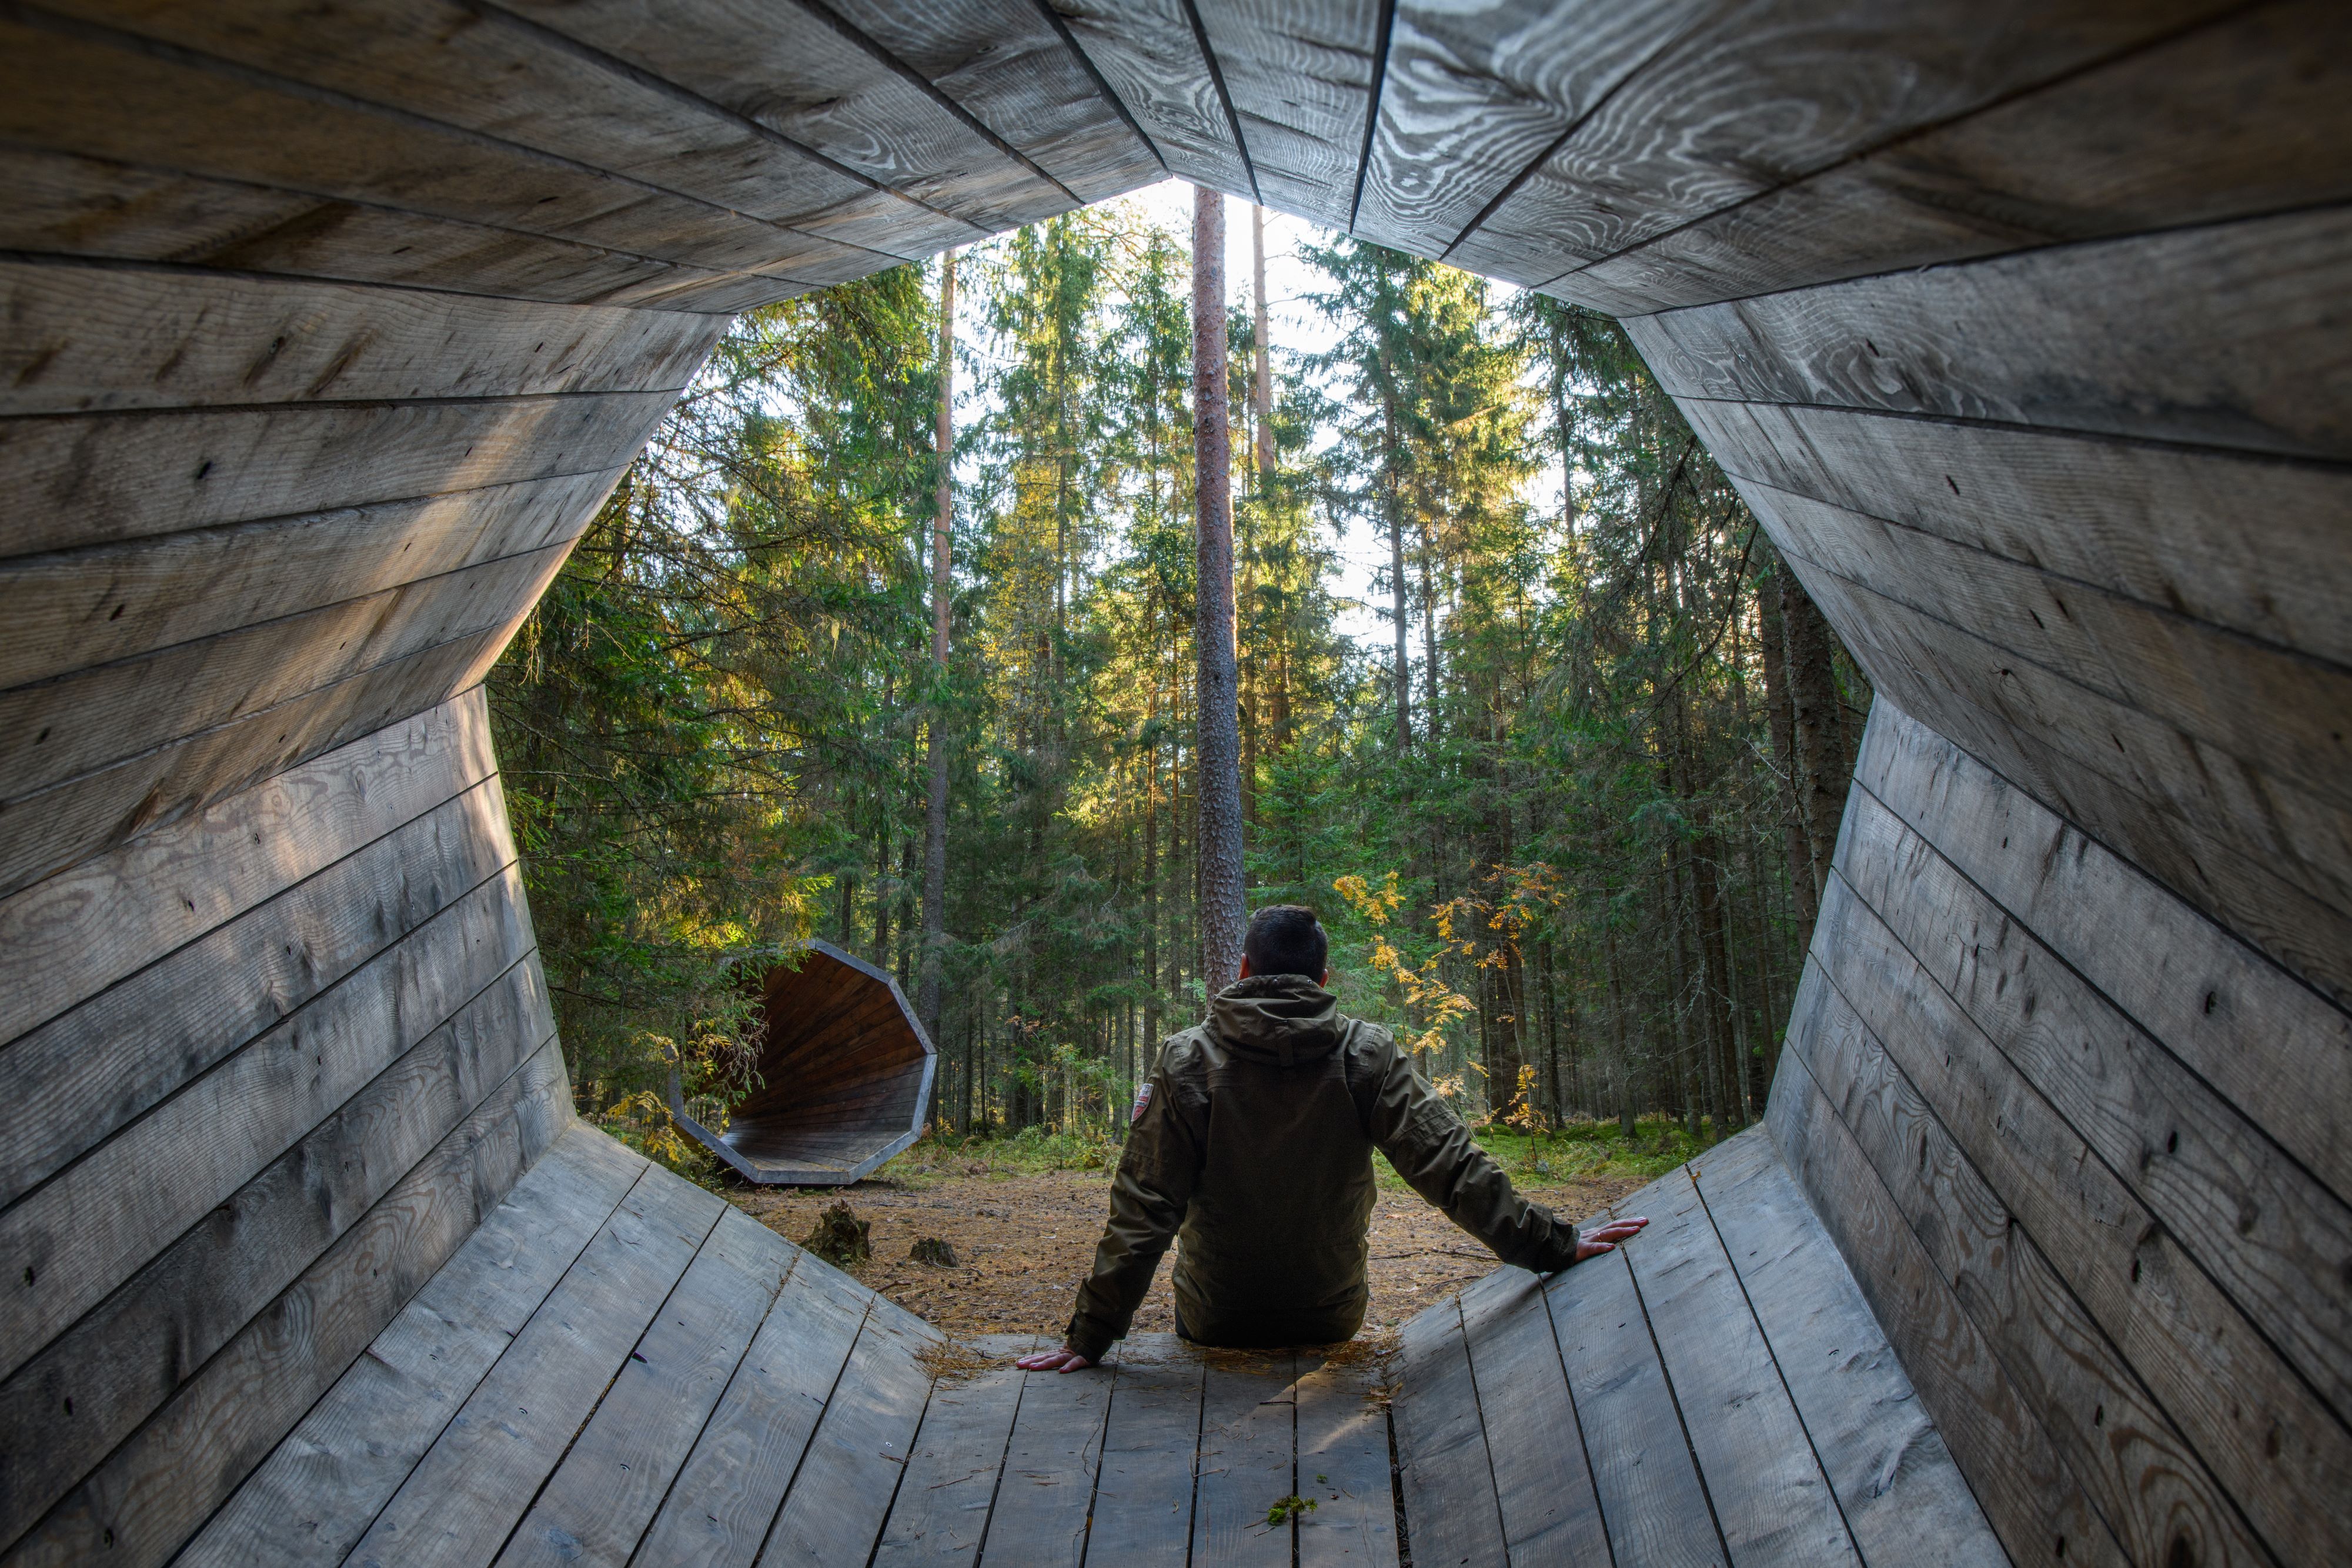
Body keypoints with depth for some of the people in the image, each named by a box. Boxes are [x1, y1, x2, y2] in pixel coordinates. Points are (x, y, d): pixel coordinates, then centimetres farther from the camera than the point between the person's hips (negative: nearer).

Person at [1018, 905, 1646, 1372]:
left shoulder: (1186, 1061, -17)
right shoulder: (1368, 1056, -14)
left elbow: (1141, 1212, -18)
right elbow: (1452, 1166, -16)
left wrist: (1089, 1338, -13)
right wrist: (1552, 1246, -7)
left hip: (1216, 1323, -1)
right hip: (1333, 1322, 2)